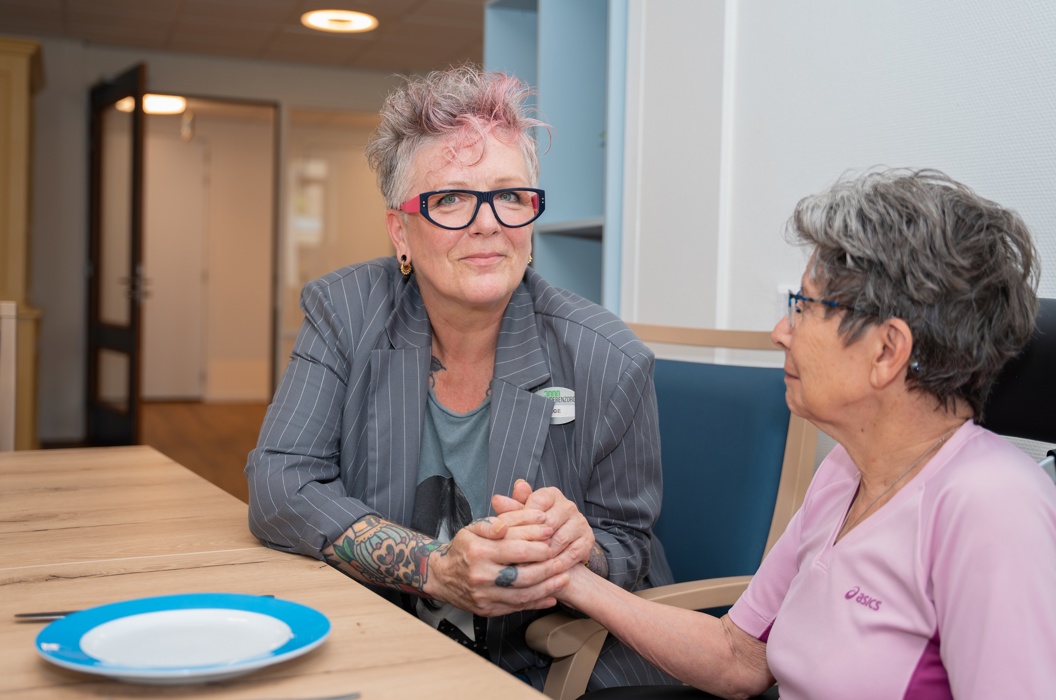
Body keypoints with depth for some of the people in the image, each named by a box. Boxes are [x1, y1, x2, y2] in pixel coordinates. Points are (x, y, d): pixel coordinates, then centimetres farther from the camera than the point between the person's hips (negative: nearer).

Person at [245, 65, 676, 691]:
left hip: (546, 668, 2)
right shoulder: (344, 313, -6)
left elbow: (627, 548, -3)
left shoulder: (609, 362, -12)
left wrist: (577, 547, -27)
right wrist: (437, 569, -24)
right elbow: (279, 487, -12)